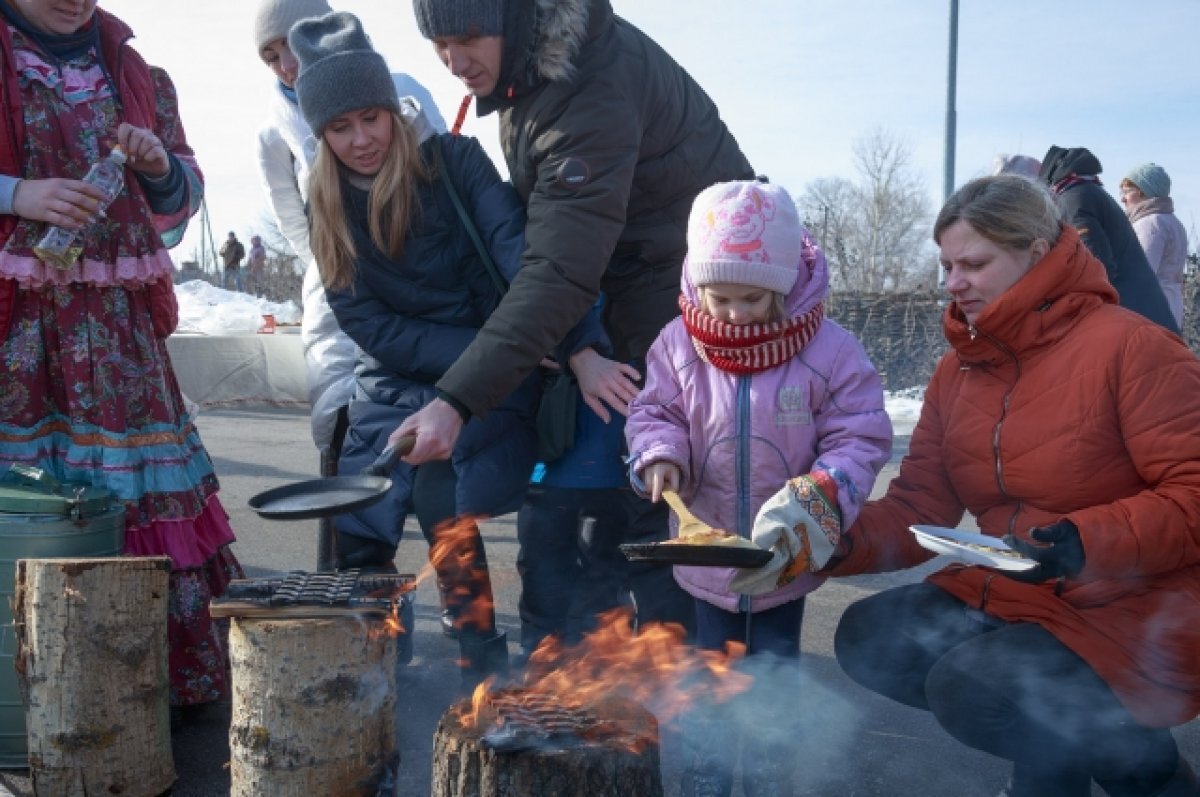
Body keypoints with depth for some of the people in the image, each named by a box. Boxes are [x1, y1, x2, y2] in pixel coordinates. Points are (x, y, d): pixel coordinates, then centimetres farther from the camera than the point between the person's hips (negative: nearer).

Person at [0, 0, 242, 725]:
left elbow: (183, 197, 20)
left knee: (138, 485, 1)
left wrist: (161, 168, -1)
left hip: (115, 318, 3)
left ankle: (176, 675, 10)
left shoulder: (132, 70, 16)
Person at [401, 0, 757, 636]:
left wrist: (458, 402, -43)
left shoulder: (595, 96, -31)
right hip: (619, 269, 9)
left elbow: (559, 273, -38)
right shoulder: (526, 58, -3)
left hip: (688, 278, -9)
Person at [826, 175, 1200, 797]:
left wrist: (1091, 542, -33)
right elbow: (918, 508, 2)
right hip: (1003, 597, 8)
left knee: (971, 690, -26)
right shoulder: (958, 369, 6)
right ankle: (1049, 746, 5)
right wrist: (841, 543, -16)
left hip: (1131, 616, -7)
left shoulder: (1131, 346, -15)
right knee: (867, 638, -4)